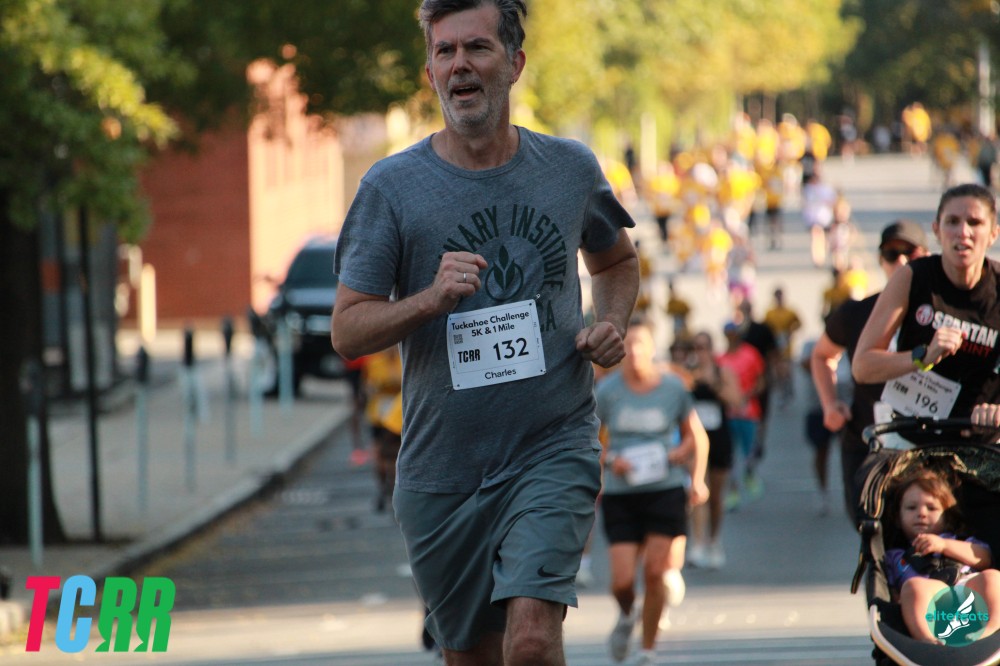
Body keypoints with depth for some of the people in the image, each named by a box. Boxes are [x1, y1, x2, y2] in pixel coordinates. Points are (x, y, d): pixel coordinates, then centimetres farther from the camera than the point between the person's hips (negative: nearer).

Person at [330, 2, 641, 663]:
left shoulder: (571, 168, 3)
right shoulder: (392, 186, -3)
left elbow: (617, 262, 23)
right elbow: (347, 330, -5)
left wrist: (613, 326, 2)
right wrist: (431, 299, -22)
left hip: (554, 445, -1)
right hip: (442, 466, 1)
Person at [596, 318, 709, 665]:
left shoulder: (673, 387, 0)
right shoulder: (607, 390, -1)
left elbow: (696, 437, 11)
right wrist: (610, 460, -11)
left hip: (666, 490, 0)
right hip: (620, 494, 0)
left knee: (655, 572, -7)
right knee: (622, 580, -8)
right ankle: (627, 615, 29)